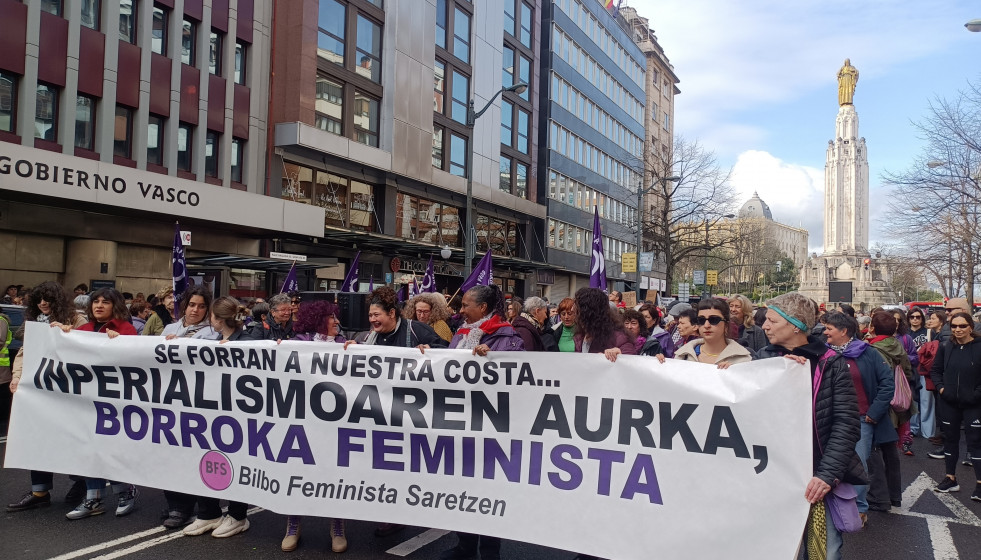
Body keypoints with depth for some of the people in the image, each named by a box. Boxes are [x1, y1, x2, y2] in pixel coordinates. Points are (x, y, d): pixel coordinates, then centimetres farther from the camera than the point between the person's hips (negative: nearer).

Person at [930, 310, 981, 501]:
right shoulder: (945, 347, 2)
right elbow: (935, 370, 11)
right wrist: (940, 388, -2)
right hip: (949, 403, 4)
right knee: (950, 439, 12)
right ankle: (950, 479, 24)